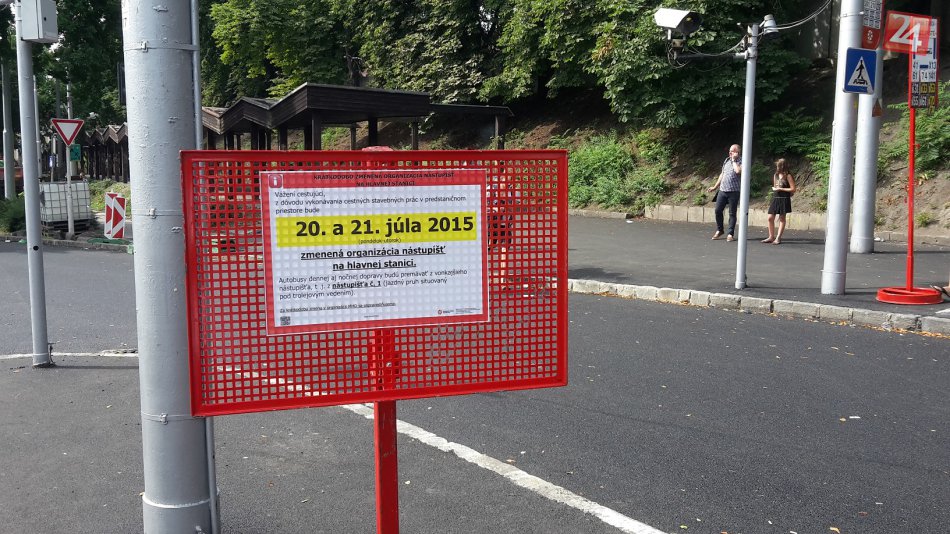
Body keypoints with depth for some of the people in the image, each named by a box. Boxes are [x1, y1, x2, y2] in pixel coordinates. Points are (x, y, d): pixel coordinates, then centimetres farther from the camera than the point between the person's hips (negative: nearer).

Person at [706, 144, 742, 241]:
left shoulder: (740, 162, -4)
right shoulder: (726, 160, 14)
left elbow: (738, 171, -27)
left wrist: (734, 160, -13)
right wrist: (715, 186, 23)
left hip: (733, 191, -5)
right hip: (722, 190, 5)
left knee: (732, 213, 0)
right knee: (718, 210, 3)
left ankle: (730, 234, 6)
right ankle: (719, 230, 21)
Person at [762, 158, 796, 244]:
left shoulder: (788, 176, -8)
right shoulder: (775, 175, 11)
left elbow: (793, 189, -11)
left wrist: (780, 189, -14)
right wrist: (774, 188, 4)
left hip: (784, 199, -6)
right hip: (775, 198, 6)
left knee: (782, 219, 2)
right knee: (770, 218, 2)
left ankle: (778, 238, 3)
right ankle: (771, 237, 11)